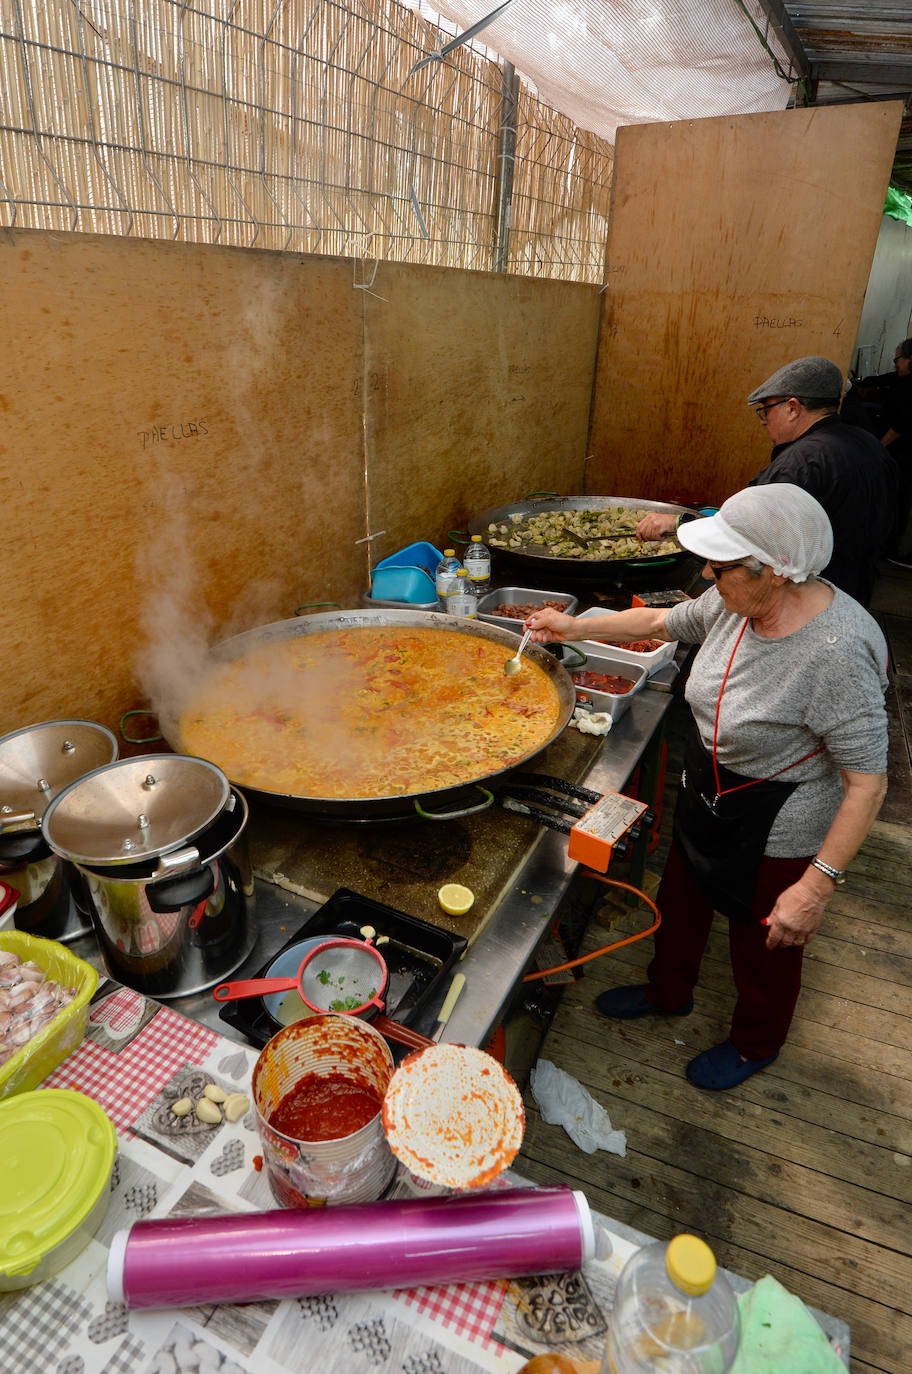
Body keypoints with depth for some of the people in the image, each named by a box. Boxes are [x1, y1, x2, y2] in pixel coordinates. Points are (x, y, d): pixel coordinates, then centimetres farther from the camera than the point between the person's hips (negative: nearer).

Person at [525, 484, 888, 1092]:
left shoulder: (836, 653, -34)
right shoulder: (738, 602, -12)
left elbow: (868, 783, -28)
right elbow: (661, 621, 7)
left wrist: (817, 885, -29)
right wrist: (576, 628, 5)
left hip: (775, 832, -7)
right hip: (706, 794, 7)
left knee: (765, 942, 19)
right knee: (681, 899, 27)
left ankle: (755, 1044, 51)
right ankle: (669, 991, 58)